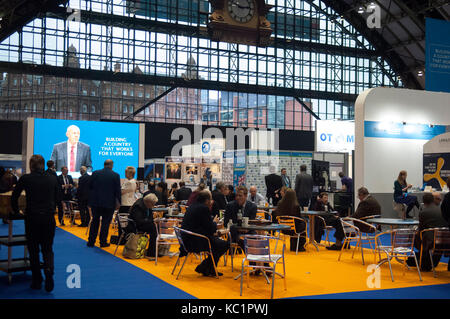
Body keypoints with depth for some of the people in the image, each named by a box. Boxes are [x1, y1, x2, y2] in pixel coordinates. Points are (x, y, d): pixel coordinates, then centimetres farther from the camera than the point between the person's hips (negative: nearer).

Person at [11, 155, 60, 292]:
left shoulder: (25, 178, -3)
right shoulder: (52, 179, 4)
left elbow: (14, 197, 5)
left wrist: (16, 211, 21)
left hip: (32, 218, -2)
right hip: (49, 218, 2)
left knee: (33, 249, 11)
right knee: (47, 249, 11)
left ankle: (37, 280, 12)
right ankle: (49, 270, -16)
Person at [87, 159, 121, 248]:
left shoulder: (95, 173, 0)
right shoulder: (115, 175, -7)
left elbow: (90, 187, 5)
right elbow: (118, 190, -5)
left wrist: (90, 200, 16)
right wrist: (118, 202, 3)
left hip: (96, 202, 2)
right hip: (109, 203, -2)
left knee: (95, 221, 13)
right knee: (106, 222, 6)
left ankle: (91, 241, 15)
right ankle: (103, 242, 9)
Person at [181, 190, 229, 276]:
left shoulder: (191, 206, 13)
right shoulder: (204, 208, -15)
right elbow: (211, 230, -14)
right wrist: (215, 222, 5)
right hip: (194, 243, -10)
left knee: (217, 241, 22)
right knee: (224, 245, -4)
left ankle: (210, 269, 23)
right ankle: (203, 268, 7)